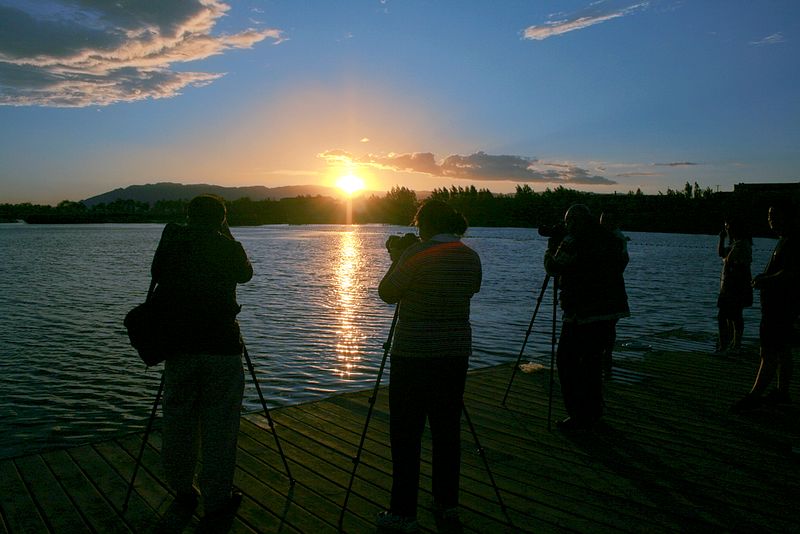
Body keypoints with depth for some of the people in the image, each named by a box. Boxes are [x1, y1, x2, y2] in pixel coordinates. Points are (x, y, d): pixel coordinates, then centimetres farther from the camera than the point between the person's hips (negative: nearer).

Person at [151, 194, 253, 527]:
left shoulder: (172, 242, 2)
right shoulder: (229, 249, -4)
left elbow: (157, 275, 16)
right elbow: (246, 274, 17)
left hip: (179, 346, 3)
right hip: (222, 348, -3)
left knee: (178, 419, 17)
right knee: (219, 426, 5)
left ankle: (183, 491, 32)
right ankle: (216, 503, 12)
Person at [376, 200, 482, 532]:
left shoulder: (416, 255, -13)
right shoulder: (471, 257, 4)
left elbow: (387, 294, -5)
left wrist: (395, 259, 8)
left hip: (413, 354, -6)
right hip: (456, 353, 6)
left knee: (406, 433, 3)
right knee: (447, 429, 15)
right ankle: (447, 504, 26)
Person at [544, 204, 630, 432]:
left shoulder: (572, 242, -13)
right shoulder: (611, 240, 8)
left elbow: (553, 268, -3)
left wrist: (551, 249, 16)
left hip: (581, 312, -7)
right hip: (609, 310, 8)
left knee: (567, 360, 1)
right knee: (592, 359, 17)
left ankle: (579, 417, 0)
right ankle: (594, 412, 25)